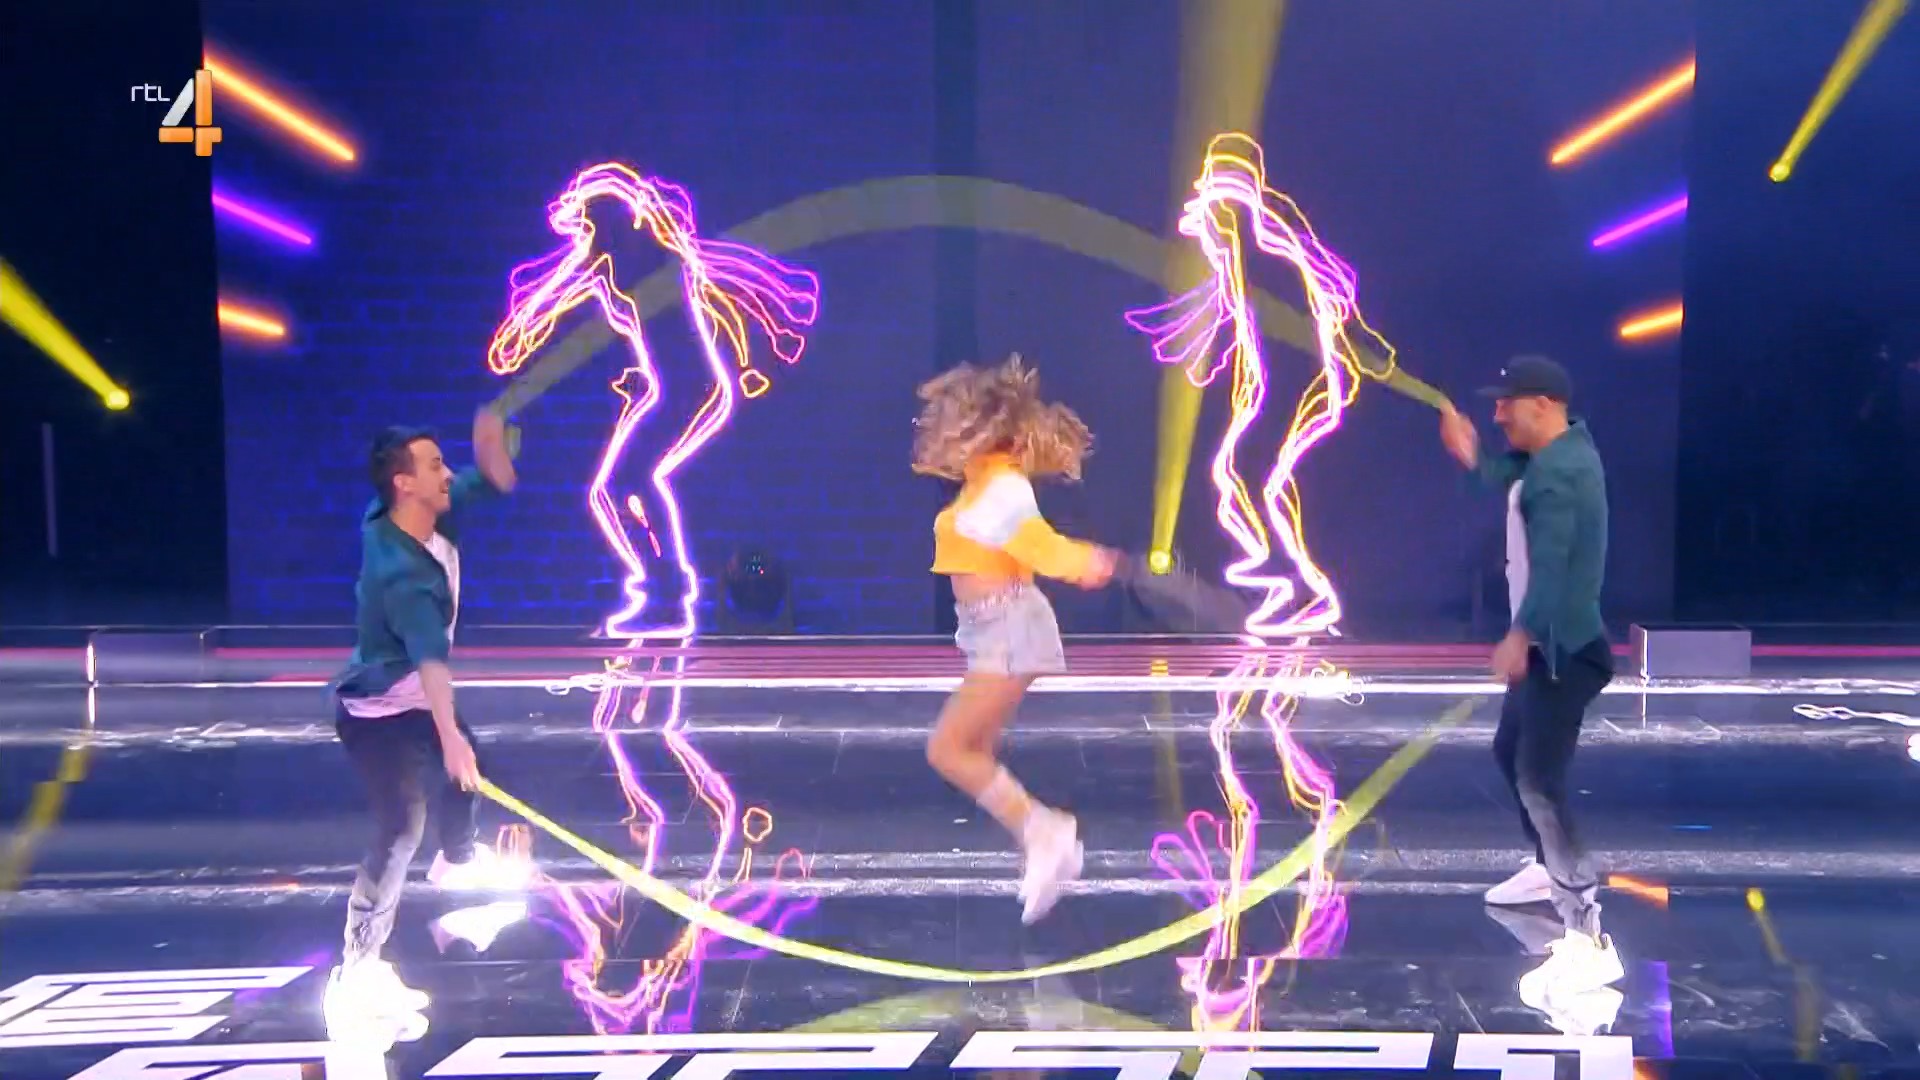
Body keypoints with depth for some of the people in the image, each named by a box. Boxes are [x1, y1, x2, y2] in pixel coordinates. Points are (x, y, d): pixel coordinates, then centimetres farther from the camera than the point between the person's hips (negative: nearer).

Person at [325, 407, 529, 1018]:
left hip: (407, 701, 10)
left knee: (467, 755, 31)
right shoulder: (402, 573, -36)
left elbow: (496, 482, 0)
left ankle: (457, 862, 58)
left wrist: (490, 445, -24)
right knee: (401, 830, -16)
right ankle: (357, 974, -14)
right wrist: (448, 736, -61)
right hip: (378, 714, -10)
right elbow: (430, 658, -50)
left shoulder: (435, 516, -12)